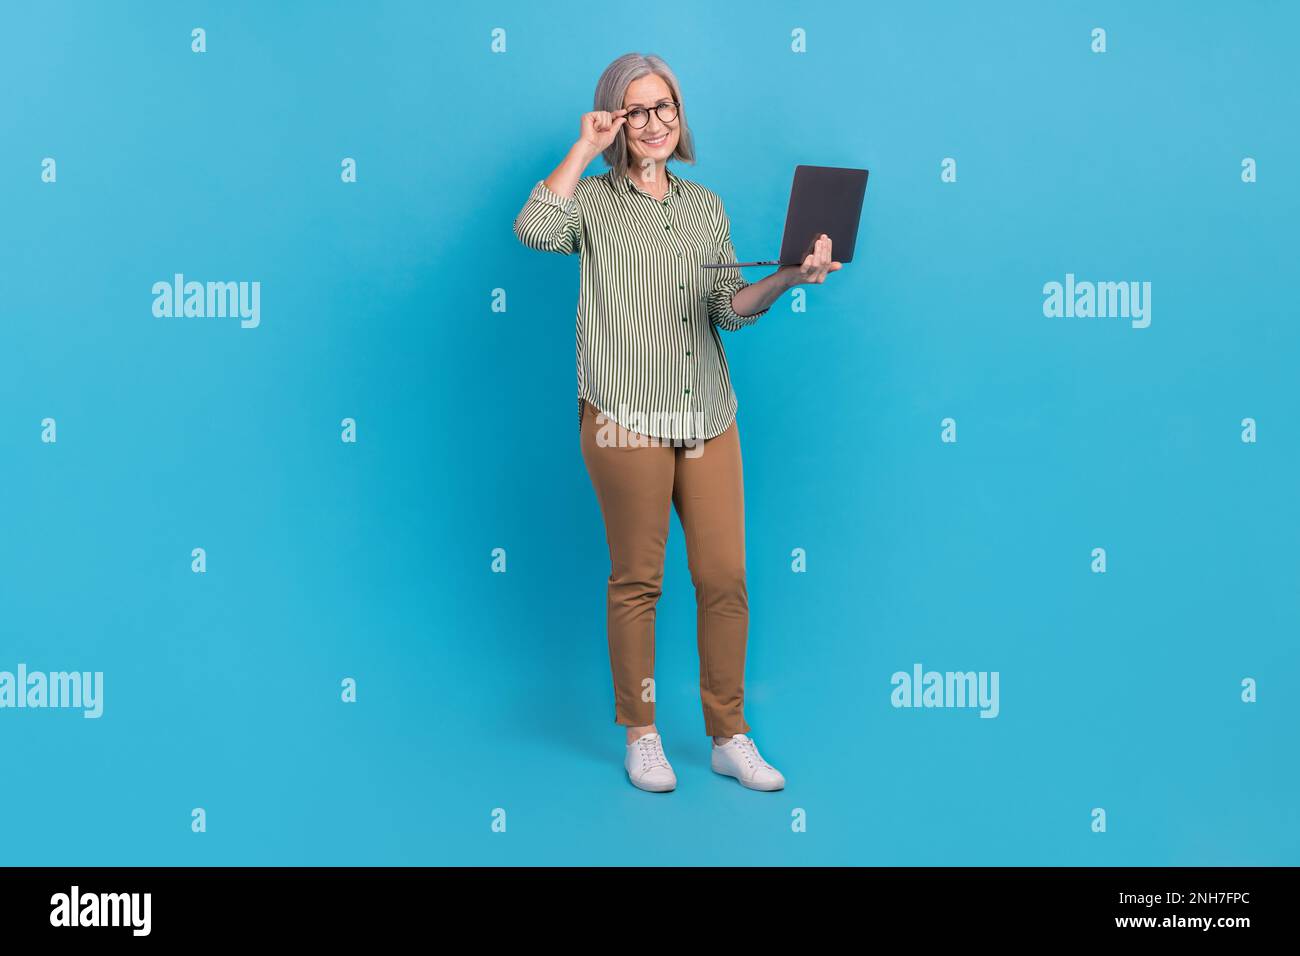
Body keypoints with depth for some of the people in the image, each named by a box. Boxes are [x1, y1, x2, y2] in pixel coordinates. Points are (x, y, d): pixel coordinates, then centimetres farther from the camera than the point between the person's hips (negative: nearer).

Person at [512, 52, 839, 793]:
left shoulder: (707, 207, 16)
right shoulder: (595, 202, 3)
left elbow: (730, 307, 9)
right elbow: (535, 229, -19)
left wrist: (791, 278, -9)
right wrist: (584, 149, -10)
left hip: (708, 420, 4)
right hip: (626, 421, -4)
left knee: (726, 578, 3)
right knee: (638, 581, 4)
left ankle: (730, 737, 18)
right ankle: (641, 736, 20)